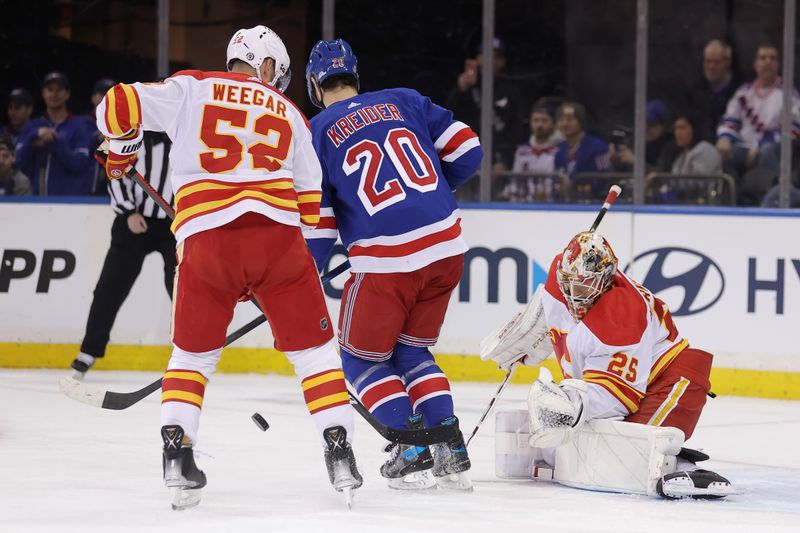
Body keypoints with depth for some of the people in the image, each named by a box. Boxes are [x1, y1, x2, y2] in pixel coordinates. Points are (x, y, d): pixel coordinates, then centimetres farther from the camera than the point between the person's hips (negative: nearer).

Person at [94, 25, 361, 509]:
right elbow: (312, 202, 19)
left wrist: (122, 151, 26)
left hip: (205, 237, 0)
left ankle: (176, 452, 5)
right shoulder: (289, 114, 21)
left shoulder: (190, 88, 15)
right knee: (313, 347, 13)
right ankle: (340, 452, 6)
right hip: (277, 233, 0)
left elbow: (120, 106, 5)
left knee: (193, 354, 18)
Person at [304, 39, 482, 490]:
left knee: (364, 359, 14)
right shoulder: (404, 101, 12)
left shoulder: (318, 134, 2)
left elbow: (316, 221, 1)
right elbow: (466, 150, 9)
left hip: (386, 261, -5)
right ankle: (452, 453, 11)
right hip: (446, 246, 5)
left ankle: (413, 453, 3)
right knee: (413, 352, 22)